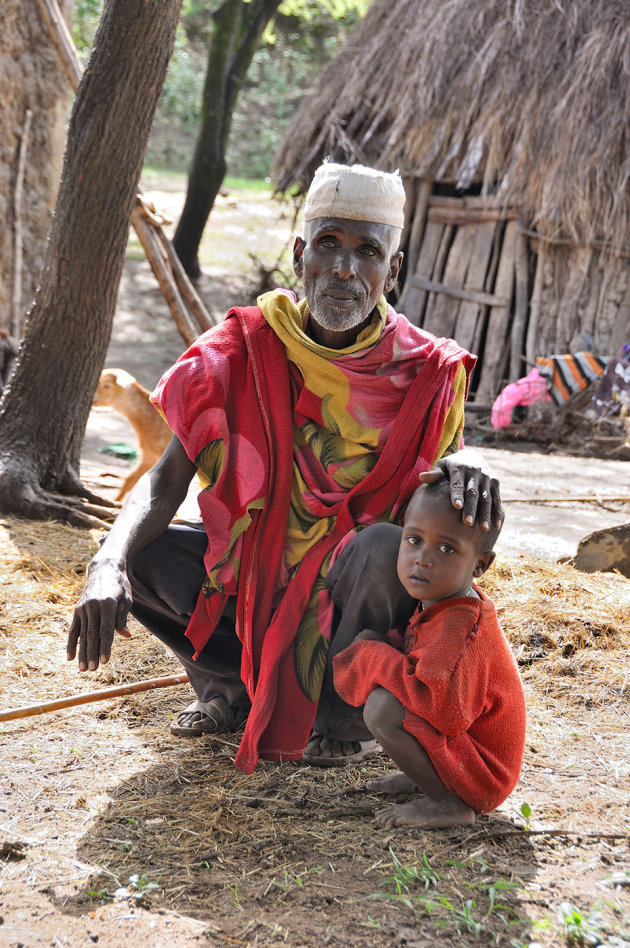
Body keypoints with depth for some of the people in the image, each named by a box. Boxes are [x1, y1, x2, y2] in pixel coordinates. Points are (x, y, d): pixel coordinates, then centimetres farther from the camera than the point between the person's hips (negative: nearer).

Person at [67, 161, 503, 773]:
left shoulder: (427, 372, -14)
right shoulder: (244, 349, -11)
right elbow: (167, 478, -15)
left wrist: (465, 465, -29)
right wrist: (109, 564, -36)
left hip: (351, 591, -2)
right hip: (255, 576, 3)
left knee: (384, 550, -35)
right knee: (139, 553, -19)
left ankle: (343, 716, -5)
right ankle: (237, 690, 8)